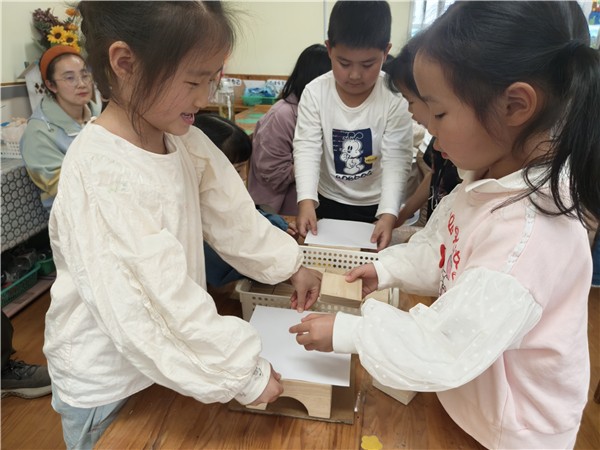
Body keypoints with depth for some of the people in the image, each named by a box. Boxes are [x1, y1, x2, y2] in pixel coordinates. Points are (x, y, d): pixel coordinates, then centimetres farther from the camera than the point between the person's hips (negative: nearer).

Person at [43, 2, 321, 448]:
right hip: (105, 383, -6)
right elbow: (144, 311, -32)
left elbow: (232, 214, 5)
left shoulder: (185, 142, -7)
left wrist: (290, 264, 3)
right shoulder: (99, 174, -31)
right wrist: (245, 374, -27)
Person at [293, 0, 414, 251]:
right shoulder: (314, 93, -15)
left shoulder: (396, 97, -19)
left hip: (378, 205, -1)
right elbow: (307, 149, -20)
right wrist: (306, 200, -35)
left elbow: (396, 161, -20)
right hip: (328, 201, 1)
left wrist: (388, 214, -33)